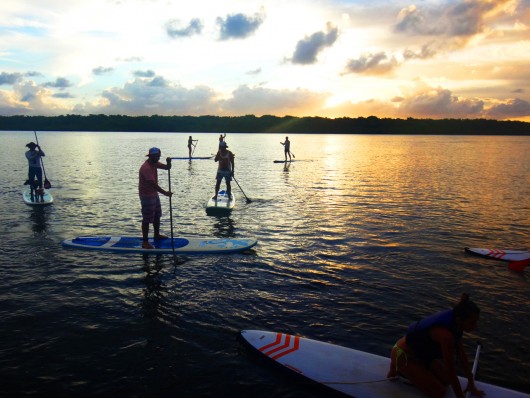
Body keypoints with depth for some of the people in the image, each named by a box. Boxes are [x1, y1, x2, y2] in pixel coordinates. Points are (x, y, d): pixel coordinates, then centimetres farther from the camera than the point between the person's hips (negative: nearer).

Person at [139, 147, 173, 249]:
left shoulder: (154, 163, 3)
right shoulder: (146, 168, -26)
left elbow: (167, 168, 6)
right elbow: (153, 184, -32)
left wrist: (168, 162, -17)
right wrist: (165, 193, -32)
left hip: (154, 194, 10)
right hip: (147, 196, -10)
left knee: (157, 216, 21)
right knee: (147, 219, -5)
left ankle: (157, 235, 38)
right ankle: (145, 242, 2)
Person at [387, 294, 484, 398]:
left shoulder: (454, 322, -9)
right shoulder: (446, 334, -36)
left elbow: (462, 353, 2)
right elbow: (451, 371, -30)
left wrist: (471, 383, 8)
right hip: (403, 355, -9)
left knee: (446, 381, 9)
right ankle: (398, 369, 2)